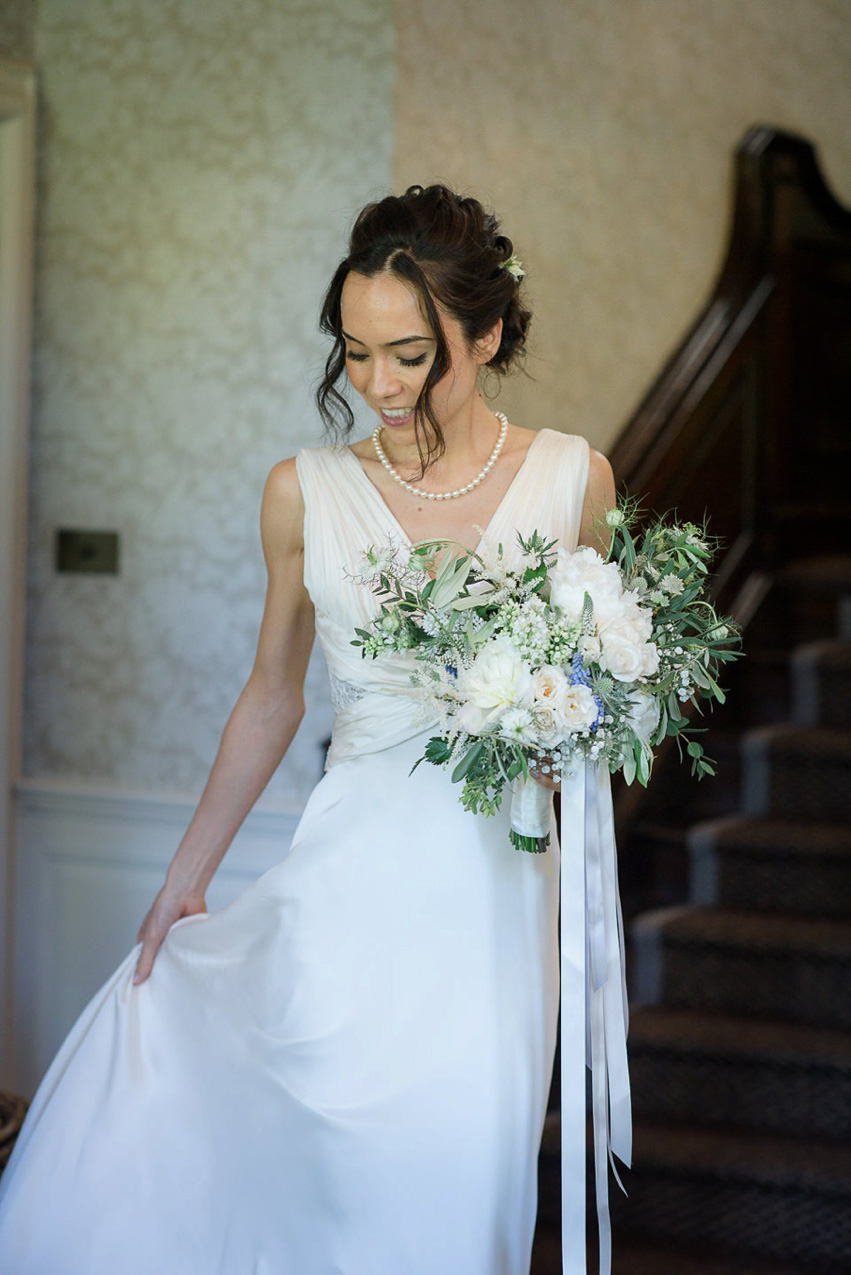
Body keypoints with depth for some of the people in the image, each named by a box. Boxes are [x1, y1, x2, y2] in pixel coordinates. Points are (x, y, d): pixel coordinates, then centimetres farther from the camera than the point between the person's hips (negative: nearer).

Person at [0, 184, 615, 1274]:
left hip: (497, 884, 1)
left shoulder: (574, 479, 0)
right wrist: (184, 878, 15)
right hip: (351, 878, 0)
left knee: (459, 1182, 2)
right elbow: (271, 700, 11)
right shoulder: (305, 493, 0)